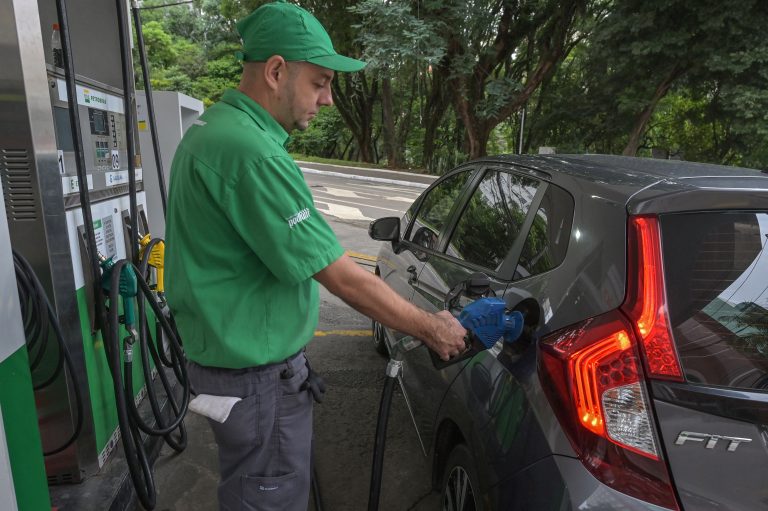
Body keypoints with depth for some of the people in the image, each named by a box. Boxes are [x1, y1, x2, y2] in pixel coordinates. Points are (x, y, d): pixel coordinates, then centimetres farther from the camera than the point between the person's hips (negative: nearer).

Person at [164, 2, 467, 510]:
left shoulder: (210, 129, 8)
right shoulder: (251, 152, -26)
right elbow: (342, 277, -25)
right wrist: (431, 328, -12)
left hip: (231, 353, 10)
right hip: (258, 376, -10)